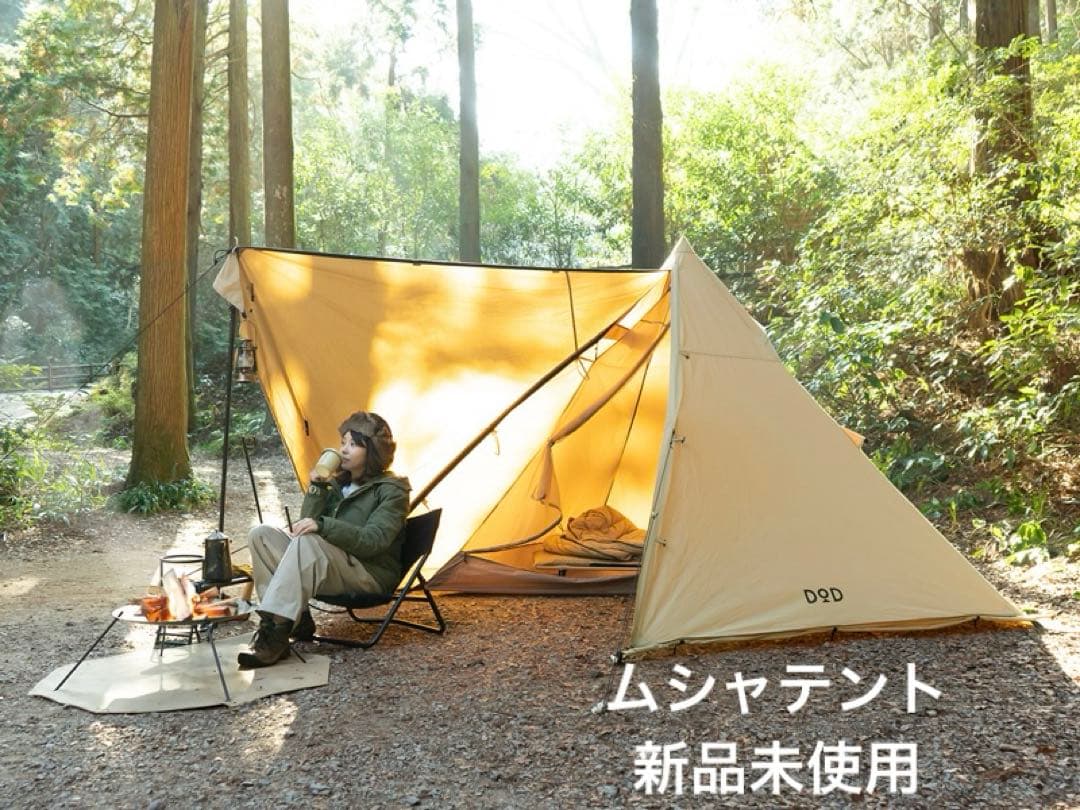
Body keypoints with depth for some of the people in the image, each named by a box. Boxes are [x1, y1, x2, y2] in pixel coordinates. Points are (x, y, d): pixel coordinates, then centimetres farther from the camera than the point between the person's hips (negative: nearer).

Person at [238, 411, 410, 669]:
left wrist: (323, 525, -29)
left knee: (308, 543, -34)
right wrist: (317, 487, -4)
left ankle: (276, 633, -37)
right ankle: (294, 618, -19)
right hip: (329, 567, 7)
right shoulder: (340, 483, 16)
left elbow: (373, 541, -19)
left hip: (370, 576, -7)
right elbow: (308, 526, 8)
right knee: (261, 535, -9)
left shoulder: (391, 490, -4)